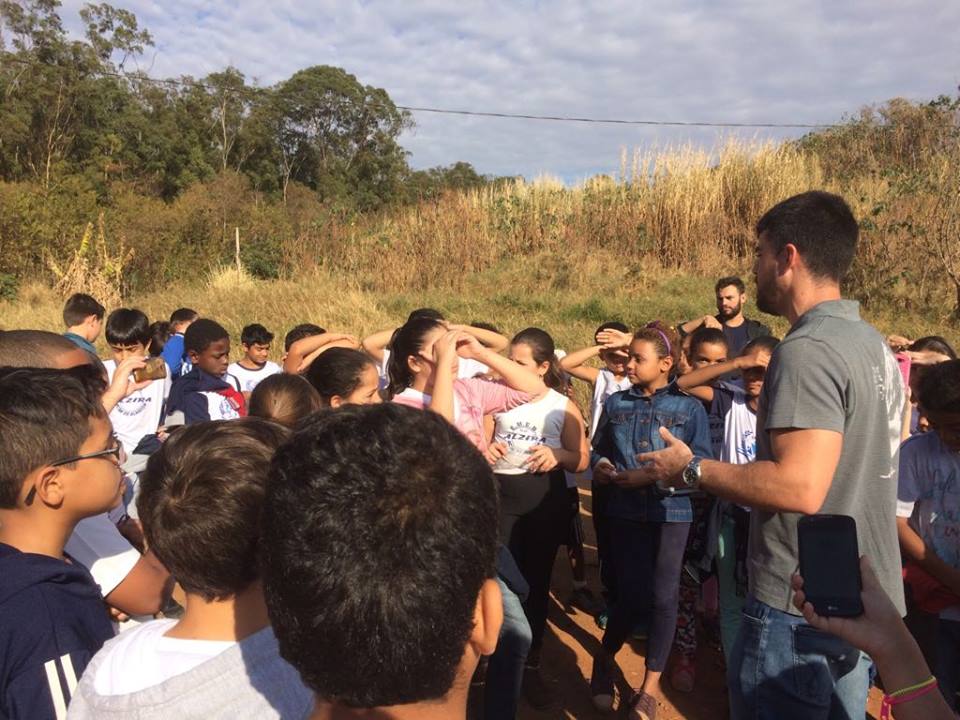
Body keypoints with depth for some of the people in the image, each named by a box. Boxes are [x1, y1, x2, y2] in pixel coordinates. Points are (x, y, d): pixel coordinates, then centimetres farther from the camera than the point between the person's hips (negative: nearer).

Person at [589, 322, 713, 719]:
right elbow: (597, 449, 13)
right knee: (633, 595, 1)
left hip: (670, 513, -1)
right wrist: (601, 467, -10)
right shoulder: (616, 403, 5)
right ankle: (604, 660, 29)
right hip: (625, 512, 1)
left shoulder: (689, 407, -3)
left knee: (662, 597, 3)